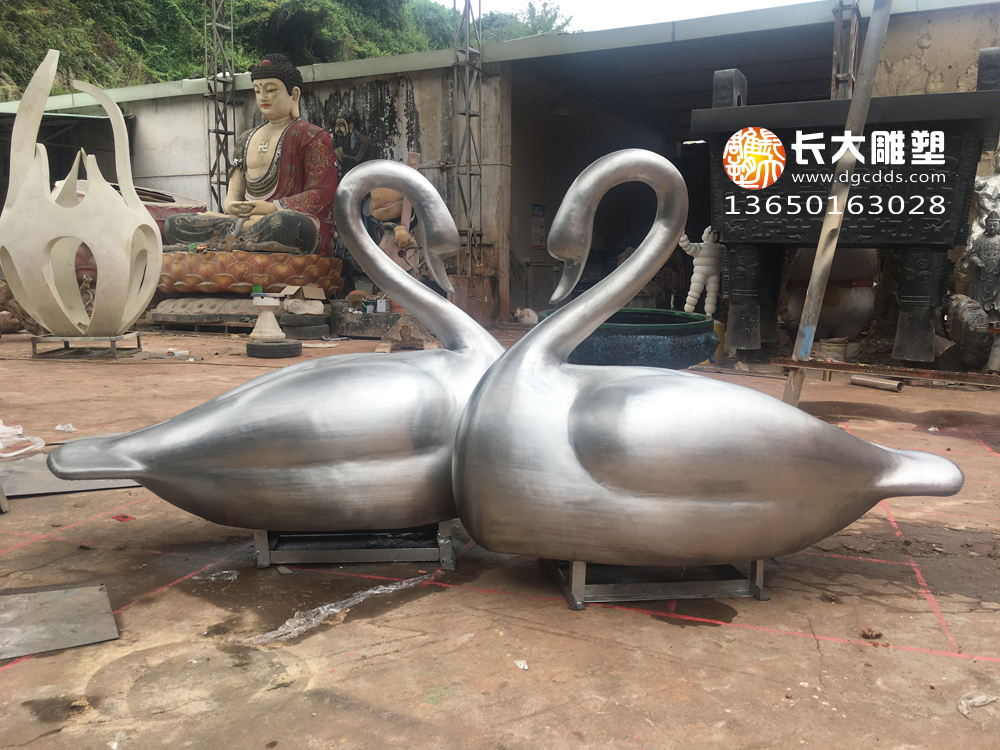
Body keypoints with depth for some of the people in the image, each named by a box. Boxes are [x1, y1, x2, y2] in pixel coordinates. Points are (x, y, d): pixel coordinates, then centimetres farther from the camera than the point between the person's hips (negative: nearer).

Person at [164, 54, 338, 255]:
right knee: (173, 225, -10)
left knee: (283, 224, -44)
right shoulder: (244, 141, 24)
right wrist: (231, 206, -7)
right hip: (249, 220, 6)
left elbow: (321, 194, -7)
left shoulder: (312, 137, 4)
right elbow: (234, 193, 19)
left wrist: (272, 208, -17)